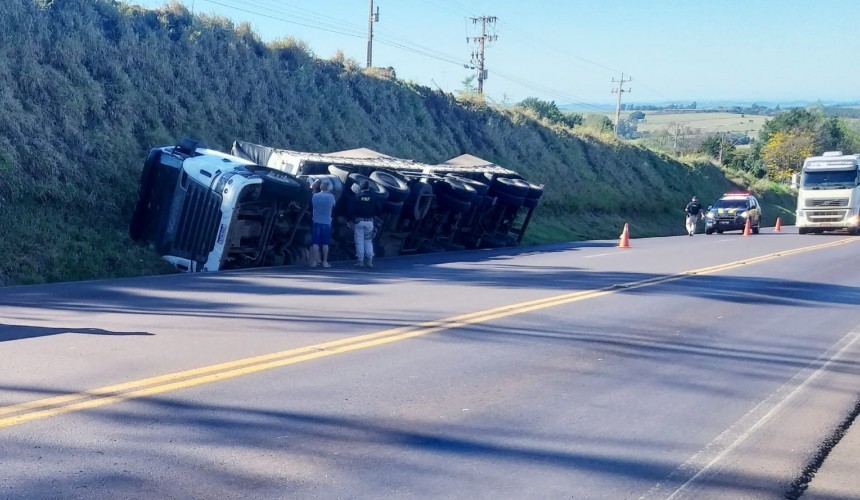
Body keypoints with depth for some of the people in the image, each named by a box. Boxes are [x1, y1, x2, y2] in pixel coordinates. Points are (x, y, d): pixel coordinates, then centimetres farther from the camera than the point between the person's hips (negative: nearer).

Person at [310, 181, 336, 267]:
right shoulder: (331, 196, -6)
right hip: (326, 222, -1)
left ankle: (314, 262, 3)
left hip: (316, 222, 1)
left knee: (315, 243, 3)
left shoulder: (314, 196, -2)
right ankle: (325, 262, 6)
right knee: (325, 243, 4)